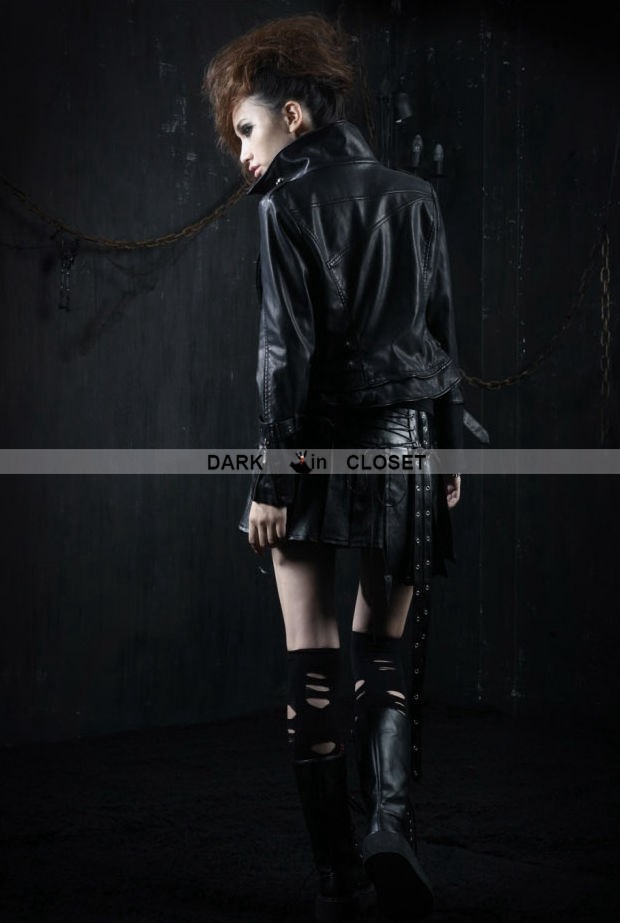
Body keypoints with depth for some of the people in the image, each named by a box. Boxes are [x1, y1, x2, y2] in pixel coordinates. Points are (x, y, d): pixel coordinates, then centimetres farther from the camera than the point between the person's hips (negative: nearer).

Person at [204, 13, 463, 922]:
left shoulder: (289, 205, -6)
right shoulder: (414, 198, 9)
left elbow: (287, 352, -11)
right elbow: (443, 335, 11)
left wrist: (269, 480, -9)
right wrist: (450, 453, 16)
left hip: (320, 445, -4)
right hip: (405, 439, 4)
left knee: (312, 661, 4)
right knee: (382, 650, 11)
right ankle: (390, 825, -9)